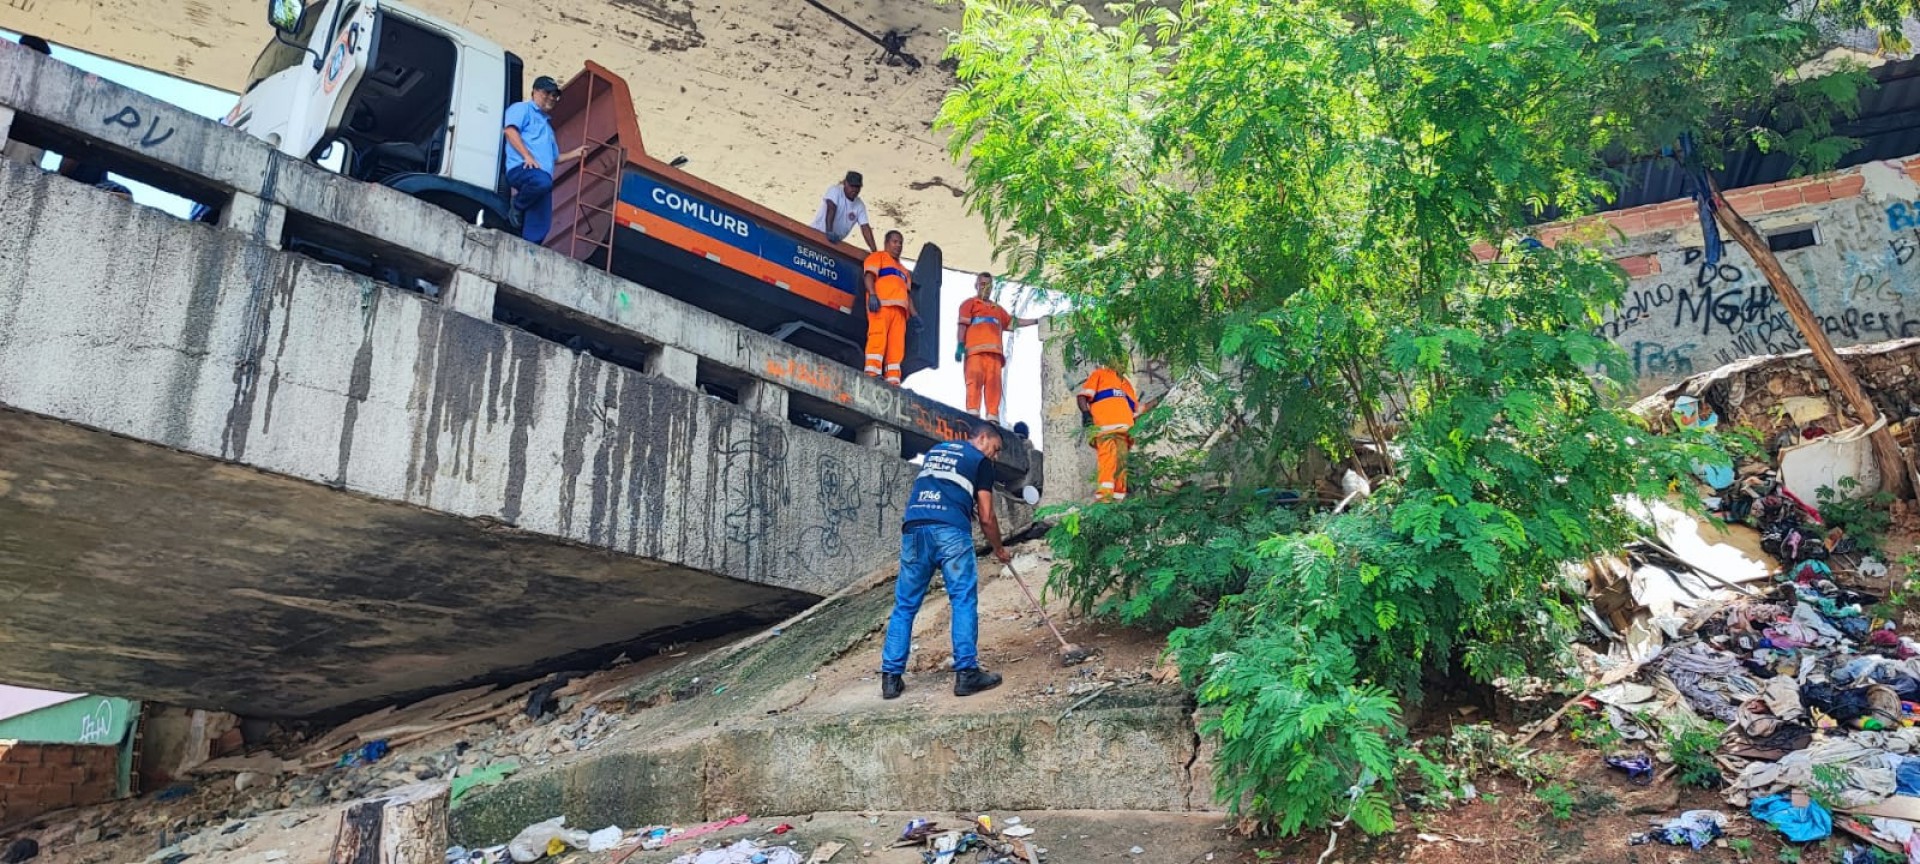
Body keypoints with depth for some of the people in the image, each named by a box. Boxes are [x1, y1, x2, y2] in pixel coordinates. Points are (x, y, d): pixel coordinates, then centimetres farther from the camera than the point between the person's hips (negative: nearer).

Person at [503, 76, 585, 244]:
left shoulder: (547, 124, 37)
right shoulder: (522, 108, 12)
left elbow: (553, 158, 40)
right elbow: (511, 130, -8)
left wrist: (574, 154, 29)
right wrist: (527, 156, -19)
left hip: (543, 176, 8)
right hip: (522, 168, -8)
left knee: (539, 227, -8)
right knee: (542, 181, -41)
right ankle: (517, 208, -15)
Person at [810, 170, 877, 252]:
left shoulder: (860, 206, 2)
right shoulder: (835, 191, -11)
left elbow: (865, 228, -3)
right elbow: (831, 210, -25)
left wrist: (874, 251, -13)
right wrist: (829, 232, -41)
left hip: (835, 242, 5)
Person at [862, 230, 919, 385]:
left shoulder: (903, 269, 38)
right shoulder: (878, 257, 18)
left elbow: (908, 293, 28)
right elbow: (870, 275, 0)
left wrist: (913, 314, 13)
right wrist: (872, 294, -18)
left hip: (899, 308, 6)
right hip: (881, 304, -6)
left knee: (897, 343, -7)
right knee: (878, 336, -20)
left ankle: (893, 378, -14)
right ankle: (872, 372, -29)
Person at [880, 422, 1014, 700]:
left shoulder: (935, 451, 31)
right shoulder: (981, 461, 14)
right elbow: (986, 518, 11)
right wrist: (999, 549, 27)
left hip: (913, 528, 5)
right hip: (951, 531, -5)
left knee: (905, 604, 9)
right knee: (964, 600, 1)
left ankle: (891, 677, 7)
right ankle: (966, 673, -3)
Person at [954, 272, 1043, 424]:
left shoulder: (998, 309, 35)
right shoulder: (970, 303, 18)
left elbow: (1013, 322, 37)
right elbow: (962, 325, 5)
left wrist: (1036, 321, 32)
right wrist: (960, 345, -10)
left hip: (995, 352, 5)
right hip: (975, 349, -5)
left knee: (994, 384, -10)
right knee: (975, 380, -19)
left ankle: (992, 417, -17)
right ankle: (972, 413, -30)